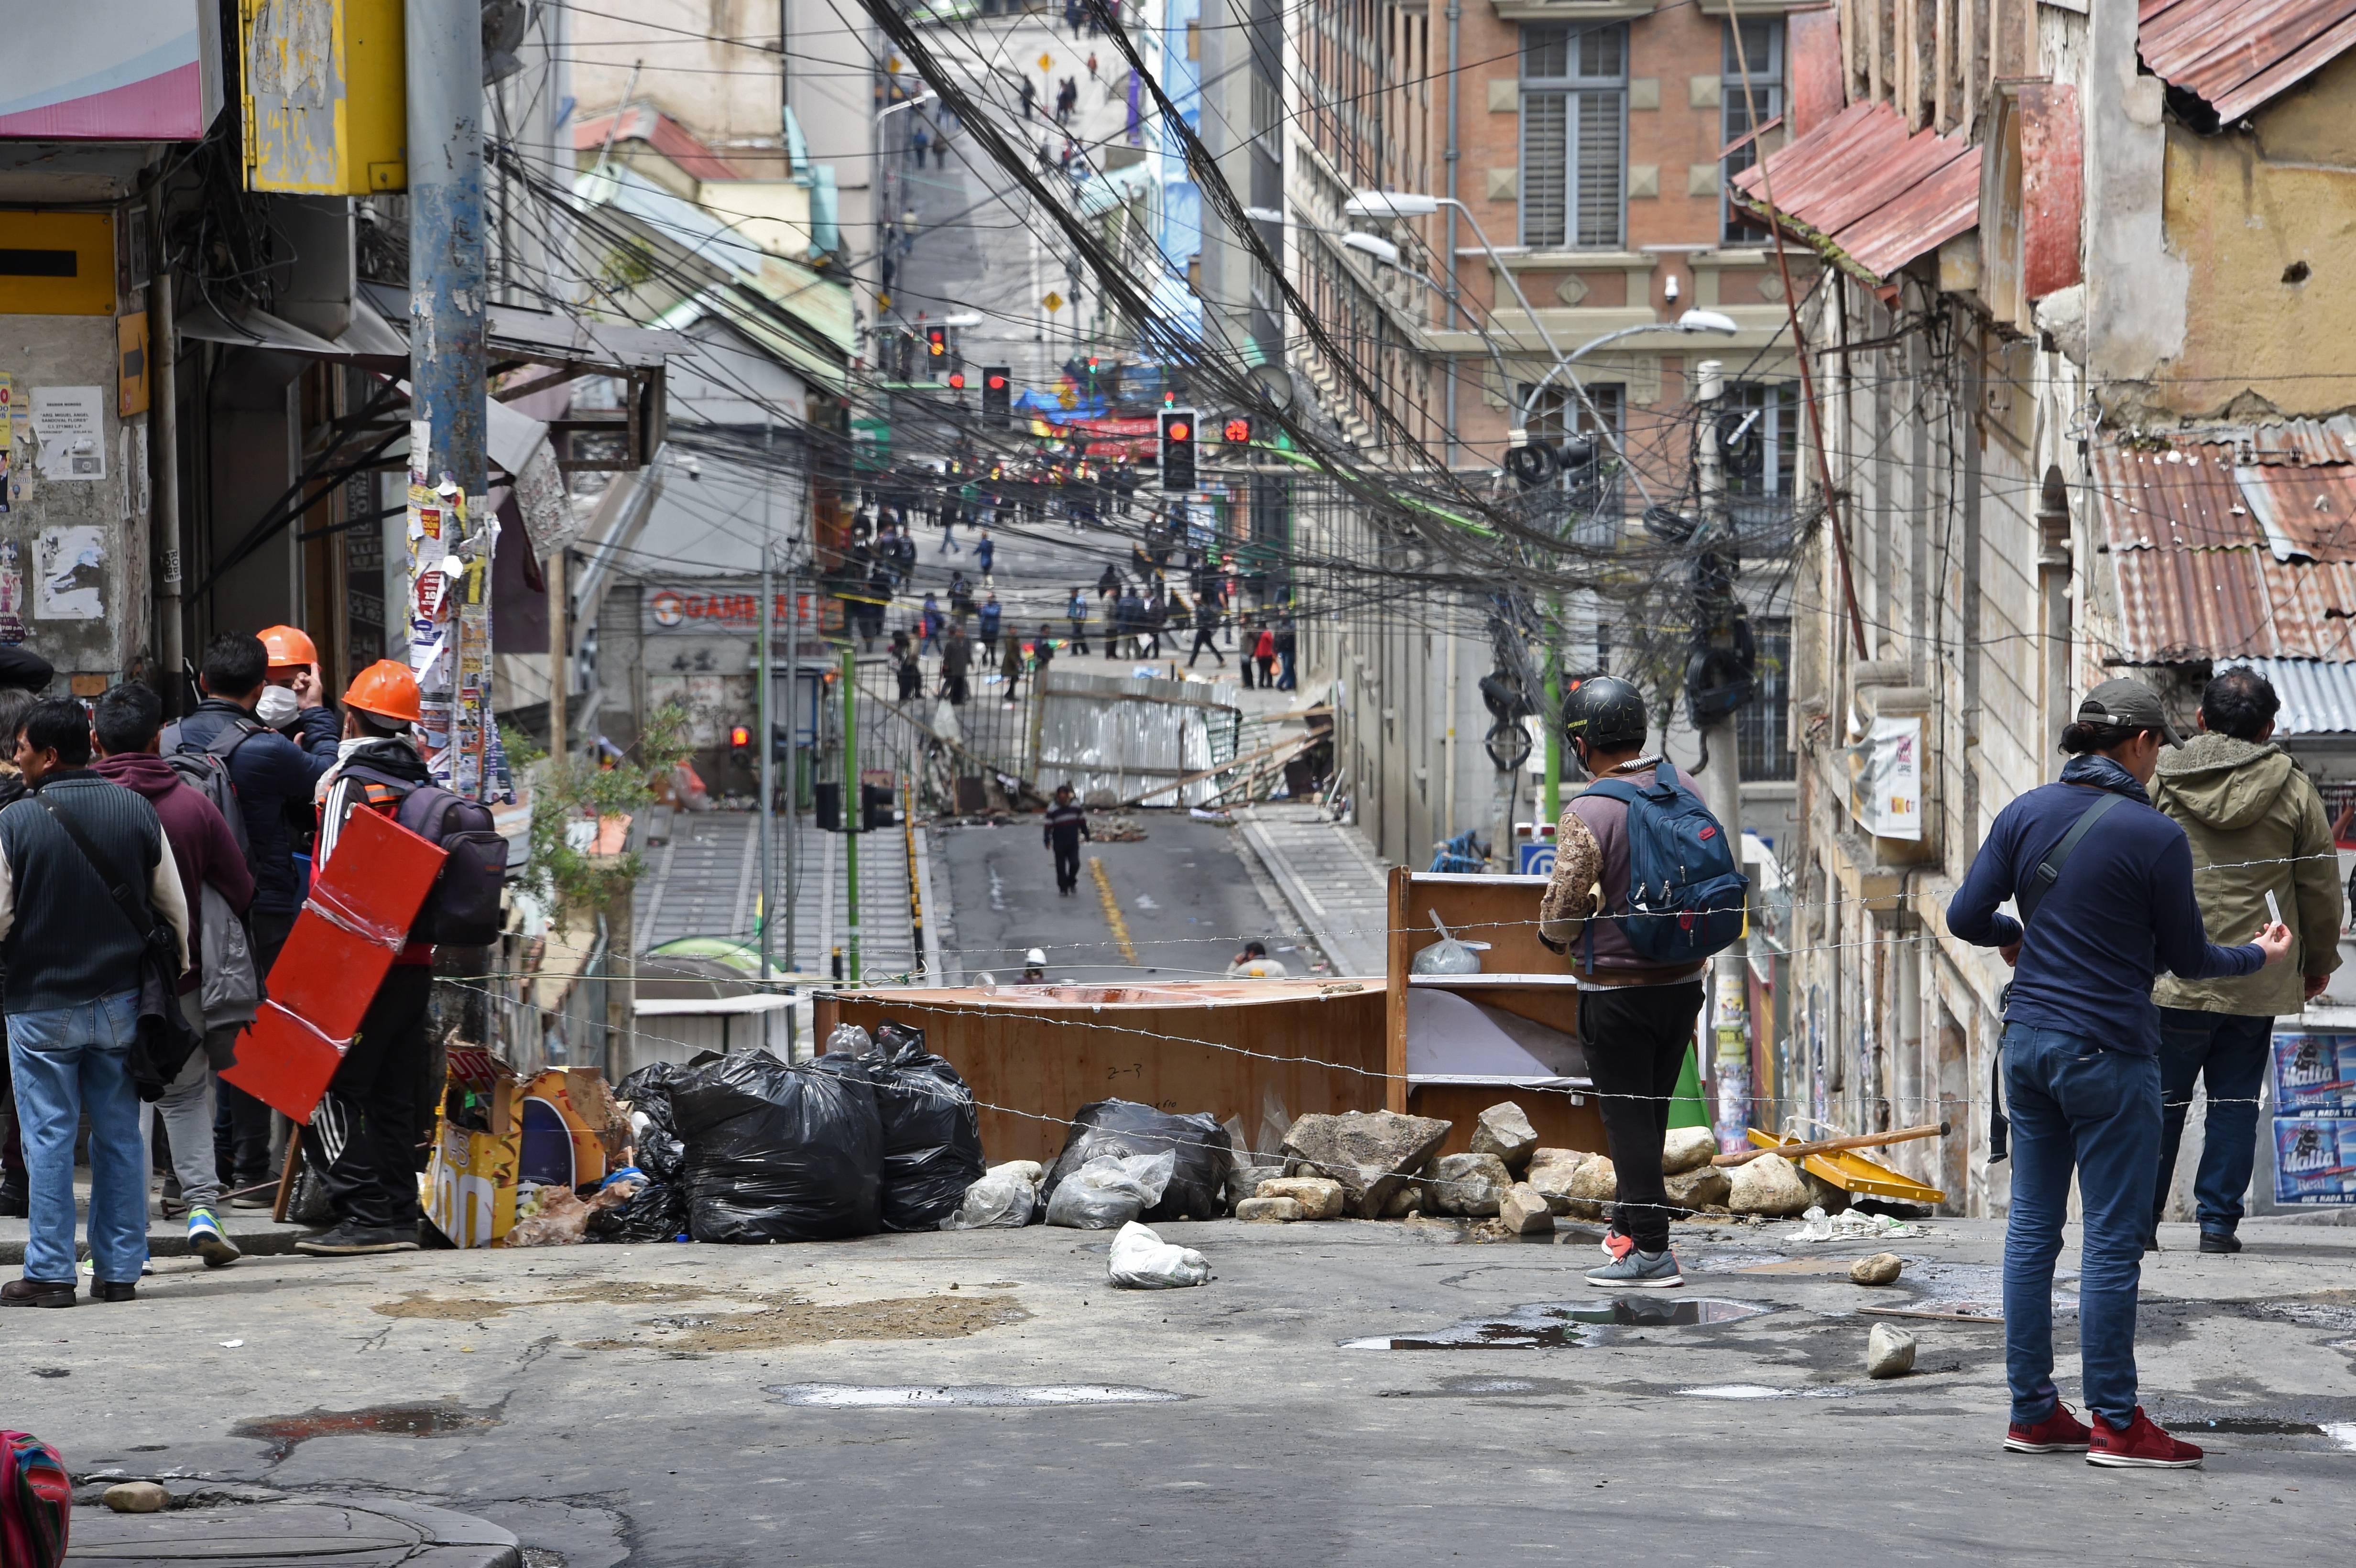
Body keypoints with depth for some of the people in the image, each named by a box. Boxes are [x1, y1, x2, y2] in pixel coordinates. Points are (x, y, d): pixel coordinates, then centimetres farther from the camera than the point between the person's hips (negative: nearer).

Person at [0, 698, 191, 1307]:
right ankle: (120, 1270, 12)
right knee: (120, 1134, 9)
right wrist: (177, 976, 19)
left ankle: (50, 1273, 3)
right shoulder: (138, 813, 0)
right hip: (120, 1000, 3)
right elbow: (174, 908, 6)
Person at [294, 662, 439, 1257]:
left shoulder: (350, 786, -10)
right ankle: (401, 1216, 13)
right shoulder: (424, 786, 12)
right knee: (392, 1095, 13)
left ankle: (367, 1216, -10)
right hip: (415, 960, 8)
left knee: (327, 1090, -4)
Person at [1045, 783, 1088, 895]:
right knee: (1061, 867, 2)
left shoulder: (1075, 806, 0)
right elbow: (1048, 826, -6)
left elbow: (1082, 821, 11)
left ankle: (1072, 882, 20)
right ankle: (1063, 889, 13)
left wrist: (1087, 834, 14)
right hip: (1059, 843, -1)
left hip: (1073, 843, 2)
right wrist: (1047, 841, -12)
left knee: (1075, 864, -6)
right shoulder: (1052, 809, -8)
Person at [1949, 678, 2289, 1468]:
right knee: (2113, 1239, 0)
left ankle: (2032, 1412, 15)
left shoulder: (2027, 812, 2)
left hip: (2028, 1041, 6)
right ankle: (2116, 1424, 3)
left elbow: (1965, 916, 3)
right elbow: (2186, 958, -3)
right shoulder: (2155, 836, -11)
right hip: (2108, 1053, -6)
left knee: (2032, 1227, 11)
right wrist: (2258, 955, 16)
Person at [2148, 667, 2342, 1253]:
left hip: (2174, 971, -1)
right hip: (2258, 979, 1)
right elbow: (2320, 885, 8)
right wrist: (2319, 961, 21)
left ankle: (2139, 1221, 7)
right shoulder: (2294, 788, 2)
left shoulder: (2160, 779, -1)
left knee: (2160, 1098, 6)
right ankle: (2219, 1221, 6)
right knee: (2236, 1100, 8)